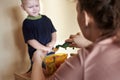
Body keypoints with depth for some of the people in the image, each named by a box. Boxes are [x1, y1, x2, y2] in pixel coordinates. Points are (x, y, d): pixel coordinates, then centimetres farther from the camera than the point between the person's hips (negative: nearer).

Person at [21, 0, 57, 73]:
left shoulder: (46, 19, 5)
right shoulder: (27, 23, -10)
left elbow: (53, 31, 12)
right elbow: (30, 40, -17)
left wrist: (53, 41, -8)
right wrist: (44, 48, -22)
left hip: (50, 51, 5)